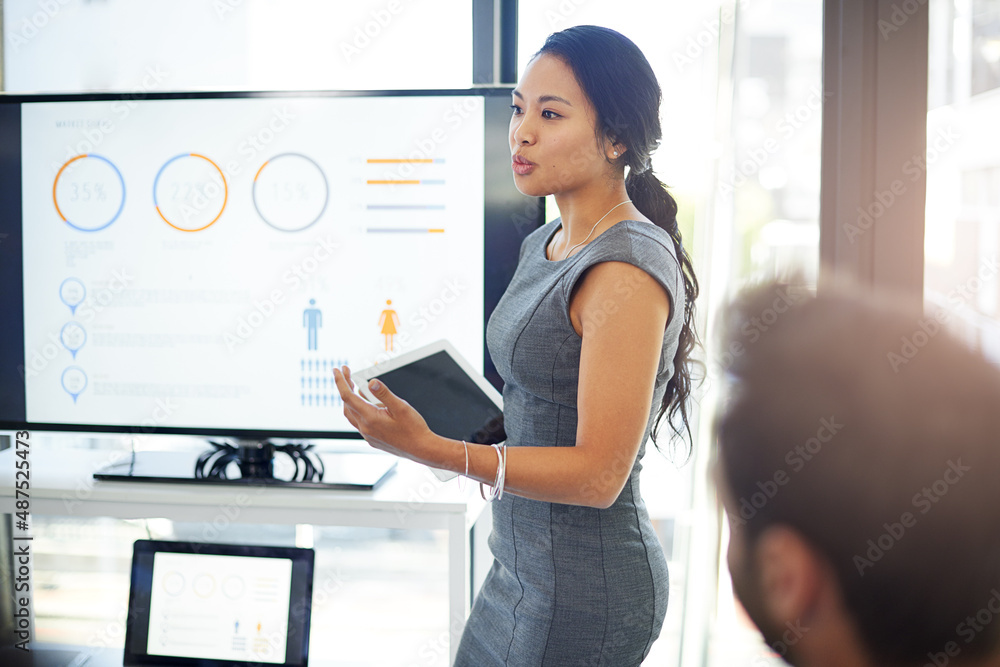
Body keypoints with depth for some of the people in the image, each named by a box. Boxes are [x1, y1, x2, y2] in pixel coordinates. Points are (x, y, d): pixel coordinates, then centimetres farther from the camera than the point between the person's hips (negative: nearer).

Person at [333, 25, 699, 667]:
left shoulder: (628, 270, -21)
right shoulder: (543, 246, 7)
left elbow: (599, 473, -23)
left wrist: (432, 450, -29)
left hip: (583, 592, -8)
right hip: (526, 565, 9)